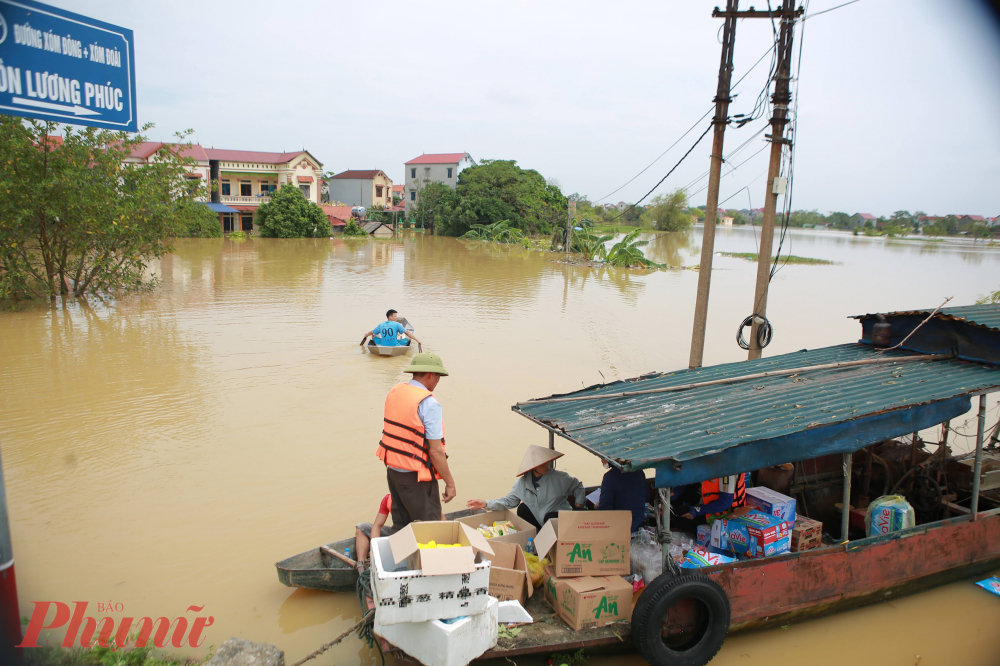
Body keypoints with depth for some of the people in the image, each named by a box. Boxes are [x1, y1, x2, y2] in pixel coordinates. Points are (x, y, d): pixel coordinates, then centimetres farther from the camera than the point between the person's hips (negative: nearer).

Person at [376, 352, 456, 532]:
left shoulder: (393, 392, 3)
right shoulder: (429, 403, -20)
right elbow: (436, 451, -20)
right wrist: (450, 483, -12)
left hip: (392, 469, 8)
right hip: (415, 476, -8)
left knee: (400, 524, 22)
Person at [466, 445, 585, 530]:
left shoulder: (559, 478, -8)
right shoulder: (521, 484, -2)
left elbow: (577, 486, 9)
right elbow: (508, 501, 2)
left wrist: (579, 505, -4)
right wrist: (486, 504, -12)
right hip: (539, 524, 3)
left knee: (550, 517, -33)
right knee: (523, 508, -17)